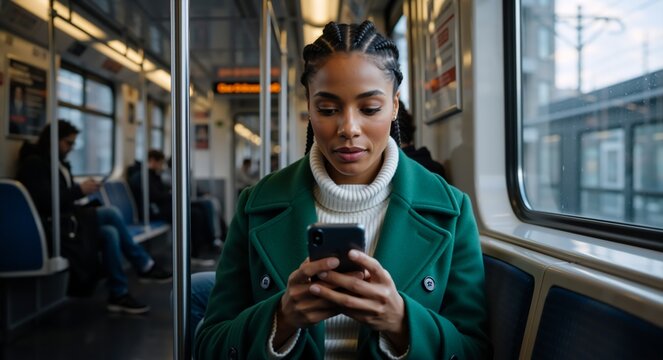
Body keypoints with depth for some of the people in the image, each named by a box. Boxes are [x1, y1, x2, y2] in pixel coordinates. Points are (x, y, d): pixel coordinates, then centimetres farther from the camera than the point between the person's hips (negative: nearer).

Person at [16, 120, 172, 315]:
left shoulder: (61, 164, 15)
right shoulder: (33, 163, -9)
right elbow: (45, 201, -22)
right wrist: (79, 190, -20)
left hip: (67, 220, 8)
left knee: (110, 232, -16)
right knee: (111, 214, -22)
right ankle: (145, 267, -12)